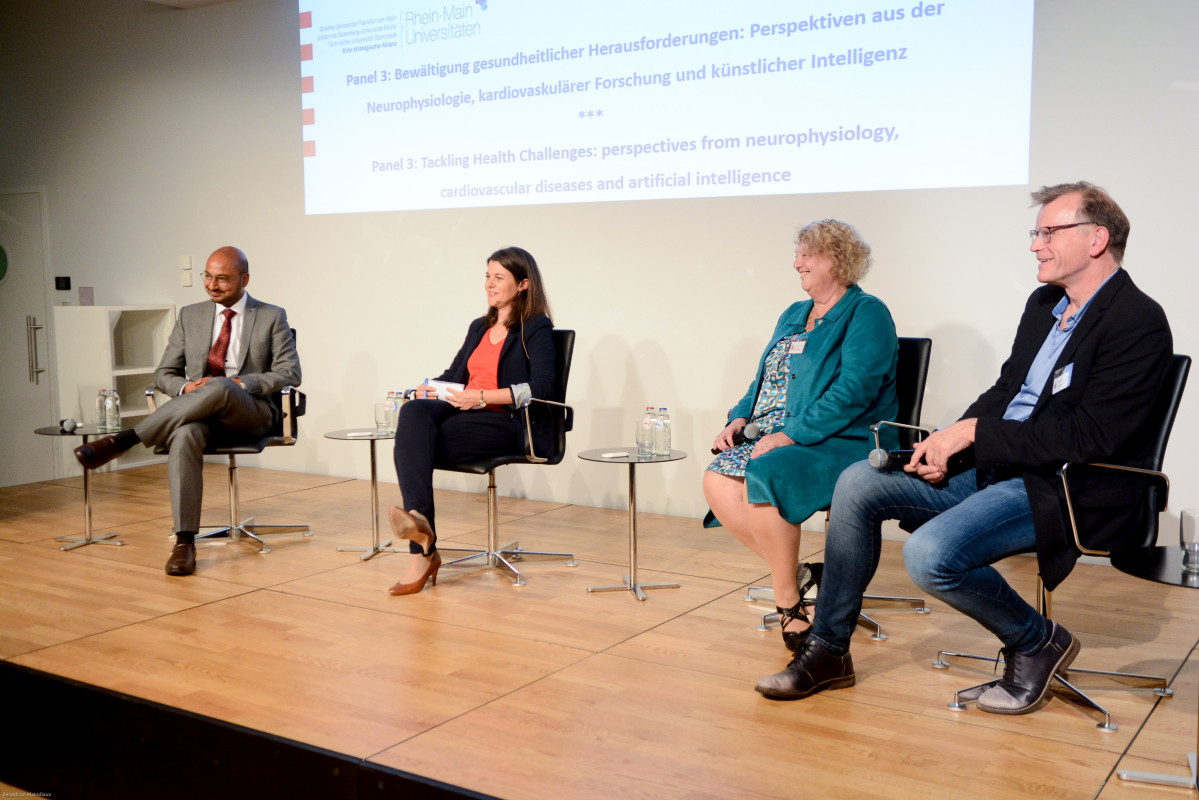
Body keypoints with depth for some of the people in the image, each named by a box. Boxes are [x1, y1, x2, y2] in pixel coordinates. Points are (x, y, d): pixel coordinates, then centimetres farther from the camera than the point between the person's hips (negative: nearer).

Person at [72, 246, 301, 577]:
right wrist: (185, 388, -9)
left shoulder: (272, 317, 8)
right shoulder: (190, 316, 17)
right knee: (185, 435, -36)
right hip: (196, 410, 2)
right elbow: (164, 374, 16)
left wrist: (239, 383, -16)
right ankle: (184, 542, -36)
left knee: (219, 388, -39)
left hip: (249, 413, -2)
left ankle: (123, 440, -35)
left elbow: (290, 373, -1)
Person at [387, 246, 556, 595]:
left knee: (416, 443, -29)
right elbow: (454, 373, 29)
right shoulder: (479, 328, 26)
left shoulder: (536, 330, 1)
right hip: (465, 413, 7)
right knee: (414, 412, -29)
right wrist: (430, 388, 4)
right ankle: (419, 521, -39)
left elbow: (541, 388, -13)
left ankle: (422, 551, -31)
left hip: (509, 424, -6)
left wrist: (482, 397, -20)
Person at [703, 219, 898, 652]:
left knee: (763, 478, -33)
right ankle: (798, 576, -6)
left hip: (839, 443, -8)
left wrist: (791, 434, -24)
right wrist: (739, 418, 4)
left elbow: (855, 389, -17)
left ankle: (789, 600, -16)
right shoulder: (794, 315, 22)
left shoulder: (867, 314, -4)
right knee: (717, 480, -18)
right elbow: (764, 379, 25)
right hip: (776, 437, 8)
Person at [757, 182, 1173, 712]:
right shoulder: (1044, 304, 15)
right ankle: (827, 651, 4)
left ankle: (1038, 642, 0)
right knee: (858, 483, -5)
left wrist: (974, 431, -18)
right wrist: (949, 449, -1)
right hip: (992, 467, 9)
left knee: (929, 554, -30)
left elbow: (1088, 435, -22)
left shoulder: (1138, 322, -14)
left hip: (1062, 488, -9)